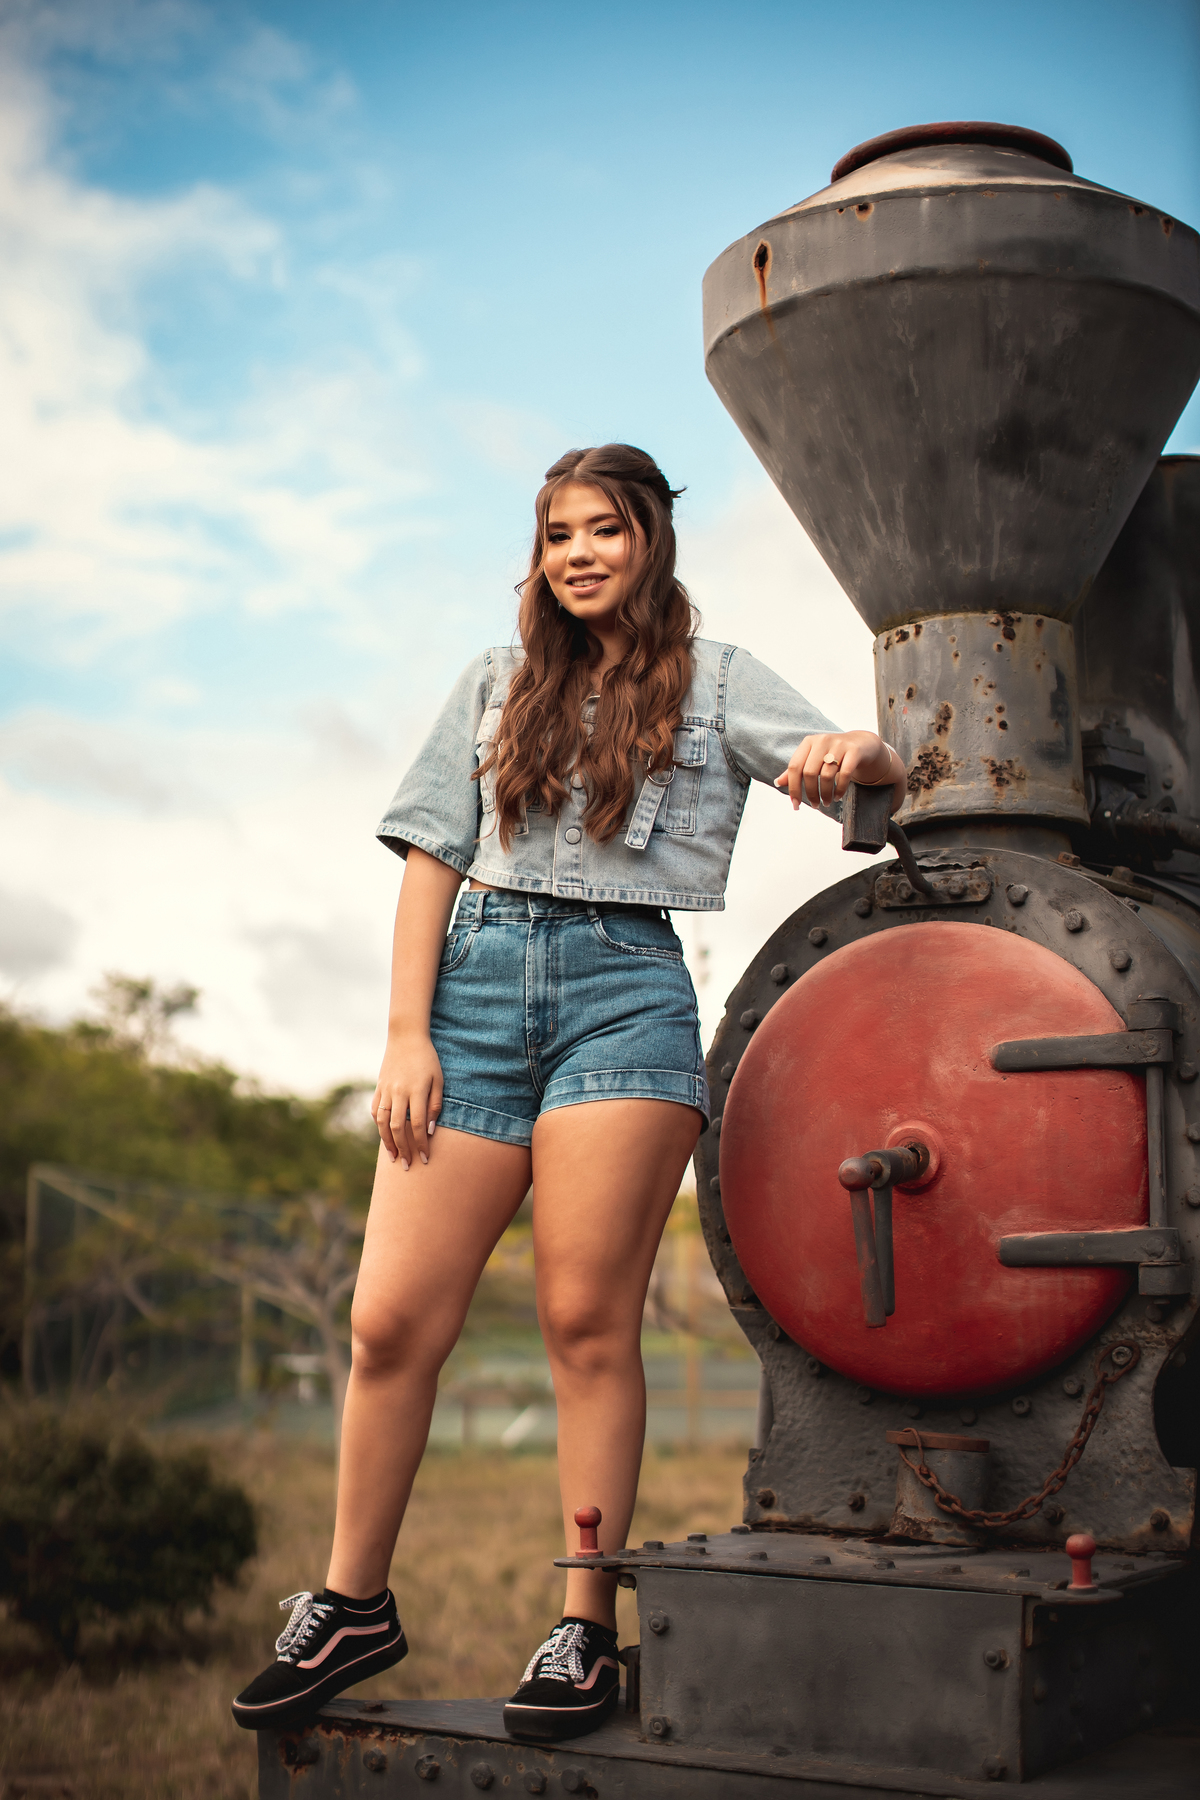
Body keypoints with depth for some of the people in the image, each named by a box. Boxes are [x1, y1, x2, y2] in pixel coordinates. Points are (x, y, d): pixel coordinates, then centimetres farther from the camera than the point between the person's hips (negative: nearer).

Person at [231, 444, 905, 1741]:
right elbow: (432, 862, 12)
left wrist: (852, 751, -22)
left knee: (588, 1322, -5)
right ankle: (351, 1608, 12)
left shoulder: (712, 681, 14)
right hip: (480, 976, 2)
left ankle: (586, 1632, 5)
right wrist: (407, 1034, 1)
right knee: (391, 1319, -3)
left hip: (625, 989, -2)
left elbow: (883, 770, 4)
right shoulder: (497, 685, 19)